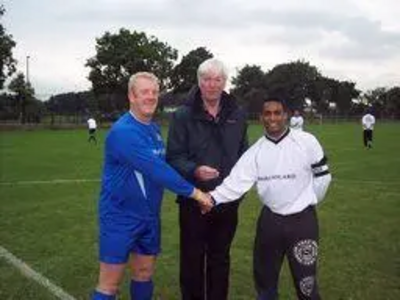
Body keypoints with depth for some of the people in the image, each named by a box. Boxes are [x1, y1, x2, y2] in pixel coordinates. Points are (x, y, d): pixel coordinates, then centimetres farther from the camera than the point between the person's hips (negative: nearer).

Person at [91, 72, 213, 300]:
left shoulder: (155, 129, 7)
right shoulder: (123, 132, -22)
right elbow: (154, 169, -28)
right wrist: (194, 192, -23)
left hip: (149, 217, 8)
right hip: (120, 218, -7)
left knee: (145, 274, 18)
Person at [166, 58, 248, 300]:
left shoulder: (237, 115, 6)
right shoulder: (183, 116, -6)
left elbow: (243, 153, 13)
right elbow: (174, 157, -10)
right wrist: (194, 171, -27)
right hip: (193, 200, -3)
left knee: (220, 259, 17)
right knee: (192, 259, 9)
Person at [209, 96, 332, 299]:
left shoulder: (306, 141, -10)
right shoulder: (255, 151, -2)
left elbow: (322, 176, -1)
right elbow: (237, 181, -12)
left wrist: (308, 202, 8)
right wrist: (214, 197, -27)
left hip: (302, 219, -3)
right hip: (270, 219, 4)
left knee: (305, 281, 5)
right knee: (264, 276, 19)